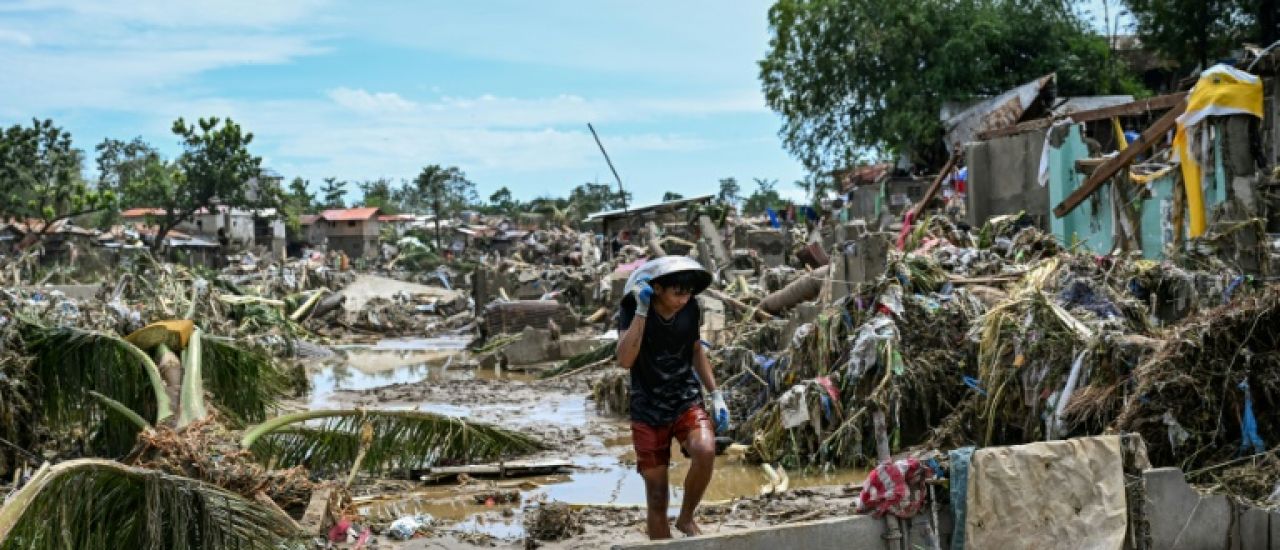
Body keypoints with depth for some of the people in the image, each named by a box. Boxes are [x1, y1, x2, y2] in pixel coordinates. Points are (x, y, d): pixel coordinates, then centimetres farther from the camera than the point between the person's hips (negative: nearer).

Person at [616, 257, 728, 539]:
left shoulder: (690, 309, -5)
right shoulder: (632, 309, -15)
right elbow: (625, 360, -30)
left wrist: (716, 395, 7)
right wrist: (642, 310, -33)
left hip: (687, 401, 2)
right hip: (648, 410, -2)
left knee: (706, 451, -28)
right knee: (657, 496, 0)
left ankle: (686, 518, -2)